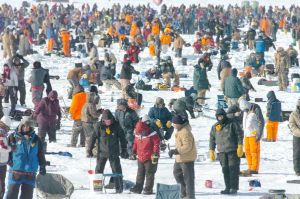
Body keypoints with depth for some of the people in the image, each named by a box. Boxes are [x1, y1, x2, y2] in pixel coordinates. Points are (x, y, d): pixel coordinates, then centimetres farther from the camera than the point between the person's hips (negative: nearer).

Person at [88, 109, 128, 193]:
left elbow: (122, 138, 4)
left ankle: (119, 188, 7)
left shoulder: (116, 126, -4)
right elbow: (93, 137, 0)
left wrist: (124, 150, 4)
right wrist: (90, 148, -2)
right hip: (102, 152, 0)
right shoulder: (100, 127, -5)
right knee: (99, 170, 5)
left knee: (117, 170, 1)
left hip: (114, 153, 0)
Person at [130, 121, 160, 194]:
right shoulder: (137, 135, 5)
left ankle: (148, 189, 4)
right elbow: (135, 144, 19)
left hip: (150, 158, -6)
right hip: (140, 158, 6)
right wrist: (133, 152, 15)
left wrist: (155, 154, -19)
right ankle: (138, 188, 20)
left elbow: (157, 144, -14)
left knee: (149, 174, -1)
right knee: (140, 174, 13)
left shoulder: (152, 135, -14)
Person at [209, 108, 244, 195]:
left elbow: (240, 134, -4)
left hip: (233, 151, -4)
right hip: (222, 152, 4)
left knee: (233, 168, -7)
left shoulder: (232, 124, -3)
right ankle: (228, 188, 8)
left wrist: (240, 147, -11)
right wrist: (211, 151, 13)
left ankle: (234, 188, -4)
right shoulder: (215, 127, 11)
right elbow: (212, 139, 17)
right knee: (225, 169, 3)